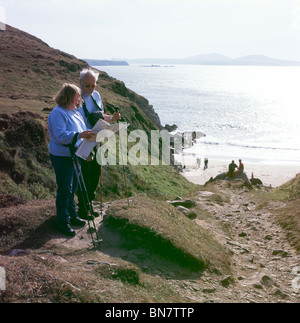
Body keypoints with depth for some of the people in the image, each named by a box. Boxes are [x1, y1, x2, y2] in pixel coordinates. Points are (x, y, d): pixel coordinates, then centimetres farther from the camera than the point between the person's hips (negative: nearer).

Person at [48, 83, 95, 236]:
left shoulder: (74, 111, 10)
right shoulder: (57, 113, -19)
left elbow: (81, 129, 22)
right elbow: (61, 136, -28)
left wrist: (90, 134, 5)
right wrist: (80, 135, -38)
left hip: (74, 155, 9)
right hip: (62, 157, -9)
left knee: (72, 188, 18)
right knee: (65, 190, -2)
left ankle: (72, 215, 32)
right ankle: (62, 222, 10)